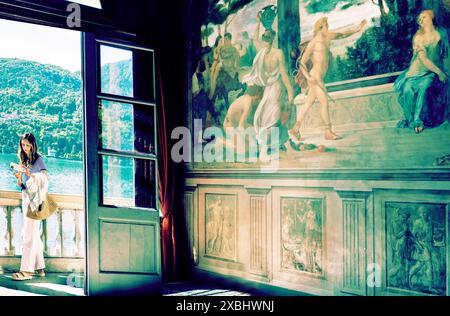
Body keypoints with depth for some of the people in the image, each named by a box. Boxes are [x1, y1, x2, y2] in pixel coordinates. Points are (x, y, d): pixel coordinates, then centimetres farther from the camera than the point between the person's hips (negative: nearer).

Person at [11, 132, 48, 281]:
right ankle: (39, 267, 14)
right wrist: (18, 177, -5)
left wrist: (30, 174, -23)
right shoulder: (23, 161, 17)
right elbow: (21, 185, 16)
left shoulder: (38, 160, -1)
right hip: (25, 197, 7)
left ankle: (26, 270, -11)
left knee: (29, 234, -11)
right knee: (34, 234, 9)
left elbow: (45, 179, -11)